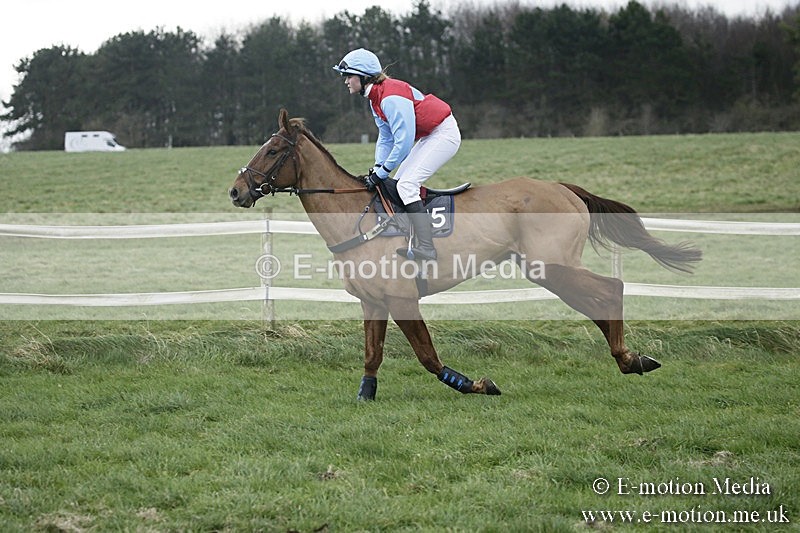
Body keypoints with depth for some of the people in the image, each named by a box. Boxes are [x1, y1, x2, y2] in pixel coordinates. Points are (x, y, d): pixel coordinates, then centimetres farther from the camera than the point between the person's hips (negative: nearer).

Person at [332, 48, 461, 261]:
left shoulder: (390, 97, -24)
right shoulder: (375, 98, 8)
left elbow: (404, 141, -27)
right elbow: (385, 138, 13)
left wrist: (382, 172, -20)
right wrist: (377, 169, -1)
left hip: (444, 134, -11)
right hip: (428, 136, 11)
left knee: (406, 184, -20)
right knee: (396, 184, 8)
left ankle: (426, 248, -27)